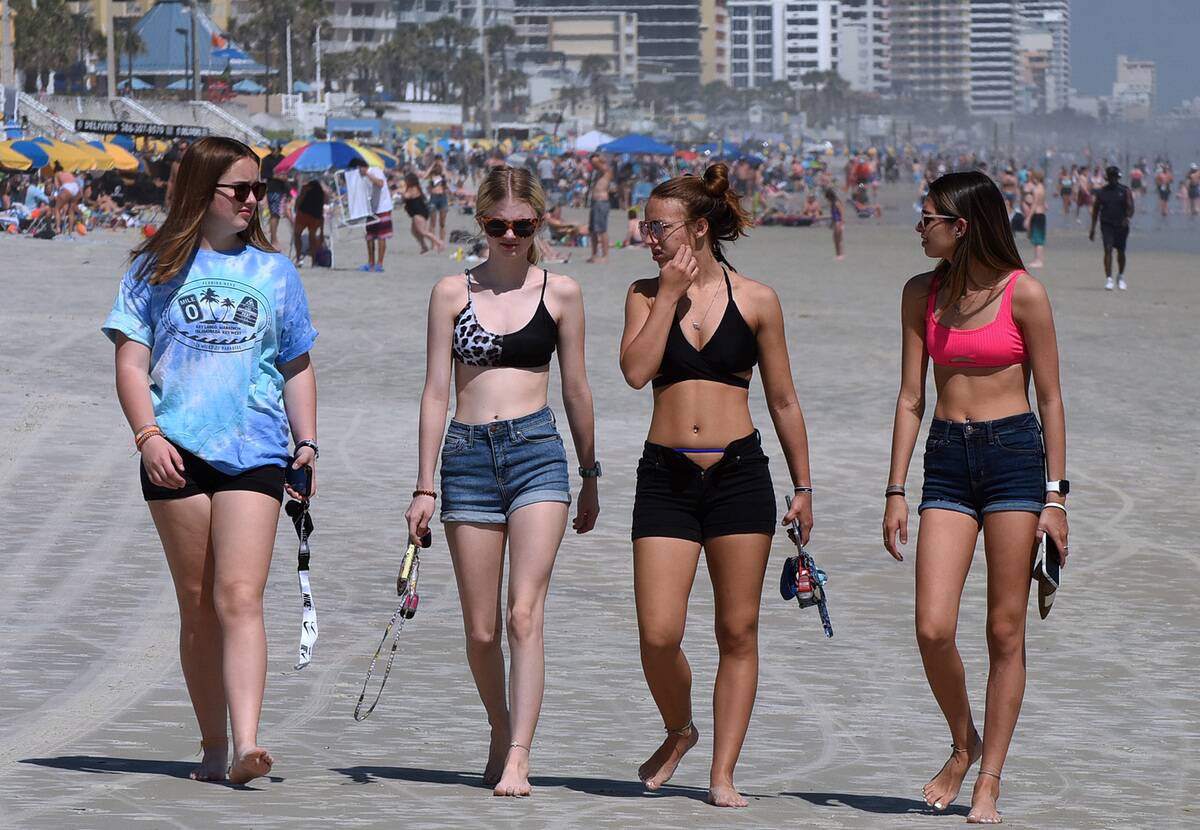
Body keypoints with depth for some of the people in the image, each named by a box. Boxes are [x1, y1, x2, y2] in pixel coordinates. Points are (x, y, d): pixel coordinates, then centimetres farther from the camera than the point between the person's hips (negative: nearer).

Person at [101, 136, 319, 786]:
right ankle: (213, 747, 12)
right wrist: (148, 433, -10)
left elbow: (297, 366, 20)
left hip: (255, 452, 0)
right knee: (197, 604, 4)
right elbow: (131, 362, 4)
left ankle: (246, 744, -24)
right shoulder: (157, 269, 8)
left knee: (240, 598, -14)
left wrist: (307, 443, 11)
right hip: (177, 453, 0)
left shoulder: (275, 272, 14)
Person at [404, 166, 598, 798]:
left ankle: (517, 759, -15)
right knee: (480, 629, 5)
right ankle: (500, 728, 30)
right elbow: (435, 391, 6)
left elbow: (575, 389, 13)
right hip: (467, 456, 1)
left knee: (525, 612, -14)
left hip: (536, 450, -1)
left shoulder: (561, 293, 6)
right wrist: (424, 488, 2)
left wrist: (590, 476, 17)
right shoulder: (452, 293, 6)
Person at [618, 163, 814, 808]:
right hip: (666, 476, 1)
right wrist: (670, 294, -8)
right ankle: (679, 731, 22)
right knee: (658, 634, -7)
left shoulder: (755, 300, 4)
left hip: (739, 473, -1)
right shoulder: (645, 295, 7)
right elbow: (636, 370, -10)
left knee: (738, 633, 2)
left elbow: (783, 400, 10)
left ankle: (722, 773, 10)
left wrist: (803, 487, 11)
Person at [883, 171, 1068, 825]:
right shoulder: (922, 294, 8)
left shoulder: (1023, 294, -4)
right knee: (932, 629, -8)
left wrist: (1055, 495, -4)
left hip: (1014, 454, -3)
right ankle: (964, 744, 18)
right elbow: (911, 398, 10)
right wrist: (896, 491, 6)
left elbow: (1050, 400, -1)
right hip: (946, 459, 3)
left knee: (1005, 632, 0)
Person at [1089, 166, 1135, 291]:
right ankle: (1108, 279, -17)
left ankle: (1121, 276, 33)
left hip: (1121, 225, 0)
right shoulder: (1101, 192, 6)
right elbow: (1096, 210, 12)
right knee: (1108, 250, -14)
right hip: (1107, 224, 0)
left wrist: (1128, 218, -29)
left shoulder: (1125, 191, 1)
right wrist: (1093, 228, 10)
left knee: (1121, 252, 11)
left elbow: (1130, 207, -8)